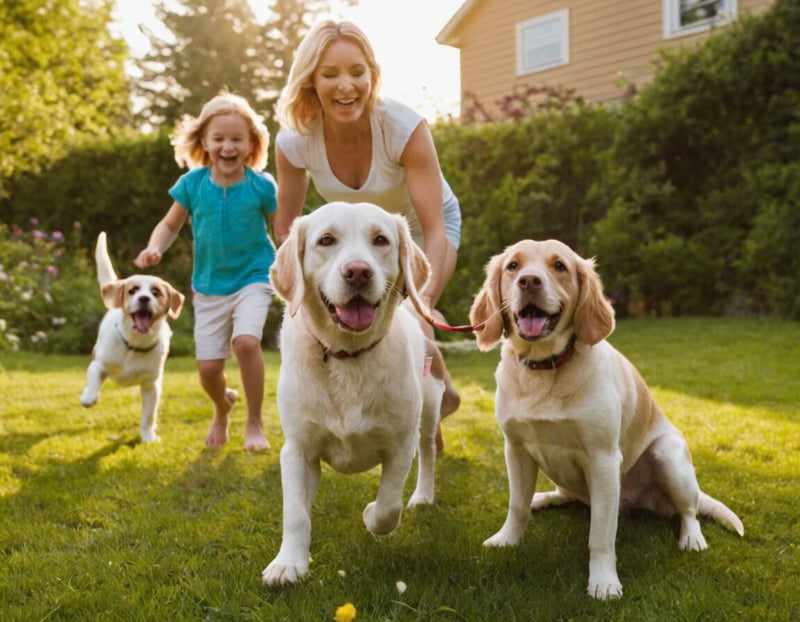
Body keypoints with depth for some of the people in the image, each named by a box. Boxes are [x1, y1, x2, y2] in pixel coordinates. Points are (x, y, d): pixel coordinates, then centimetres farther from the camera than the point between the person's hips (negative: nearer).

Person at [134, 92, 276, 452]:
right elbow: (170, 224, 7)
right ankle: (222, 407, 39)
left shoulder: (261, 186, -9)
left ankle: (254, 422, -7)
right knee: (208, 367, 1)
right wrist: (154, 249, -12)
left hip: (253, 278, -2)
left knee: (246, 341, -28)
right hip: (209, 285, 3)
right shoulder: (193, 183, -4)